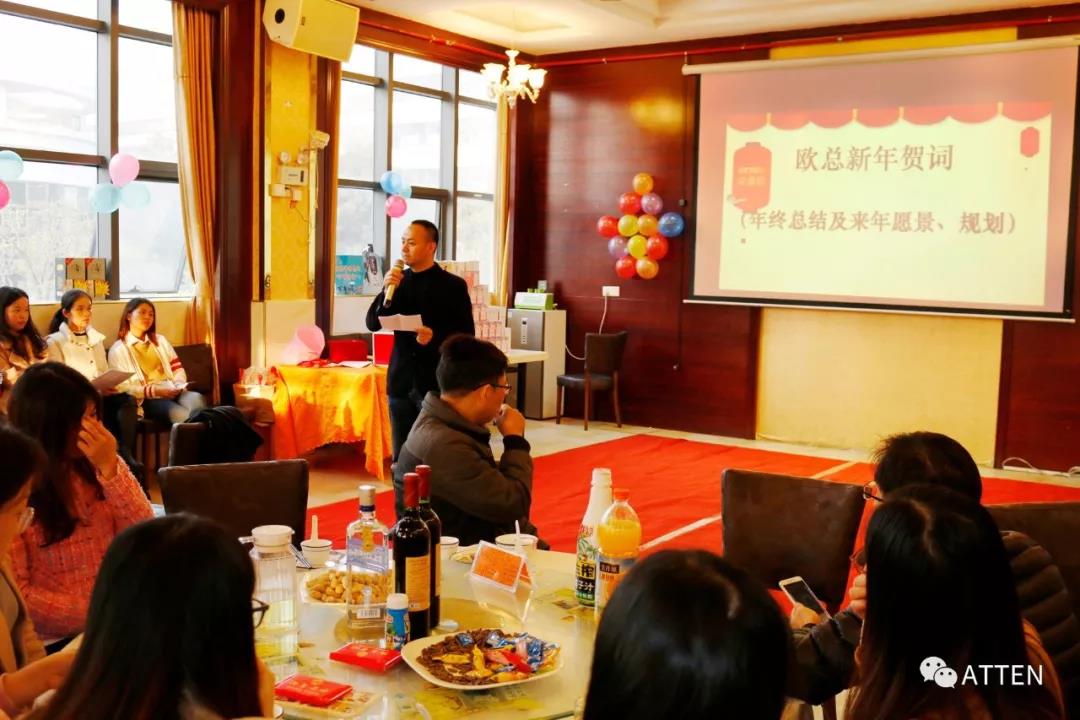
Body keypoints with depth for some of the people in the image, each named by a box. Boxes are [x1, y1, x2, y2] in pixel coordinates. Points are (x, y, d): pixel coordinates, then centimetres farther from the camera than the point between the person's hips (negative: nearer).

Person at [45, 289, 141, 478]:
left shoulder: (96, 338, 22)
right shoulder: (55, 342, 3)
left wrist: (108, 386, -4)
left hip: (100, 396, 5)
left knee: (127, 399, -29)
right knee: (98, 406, -38)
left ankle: (126, 454, -35)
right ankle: (122, 456, -33)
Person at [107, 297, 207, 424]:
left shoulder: (160, 340, 25)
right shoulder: (118, 349, 7)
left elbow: (177, 368, 21)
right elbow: (121, 387, -3)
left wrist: (178, 385, -3)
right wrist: (154, 390, -14)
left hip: (173, 393, 4)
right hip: (147, 399, -4)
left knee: (197, 399, -33)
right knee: (182, 415, -36)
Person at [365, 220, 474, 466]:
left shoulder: (453, 285, -4)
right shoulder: (398, 280, 9)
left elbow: (466, 335, -6)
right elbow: (373, 323, 4)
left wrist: (435, 338, -23)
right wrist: (387, 291, -11)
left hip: (437, 382, -4)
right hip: (401, 381, 4)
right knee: (401, 457, 8)